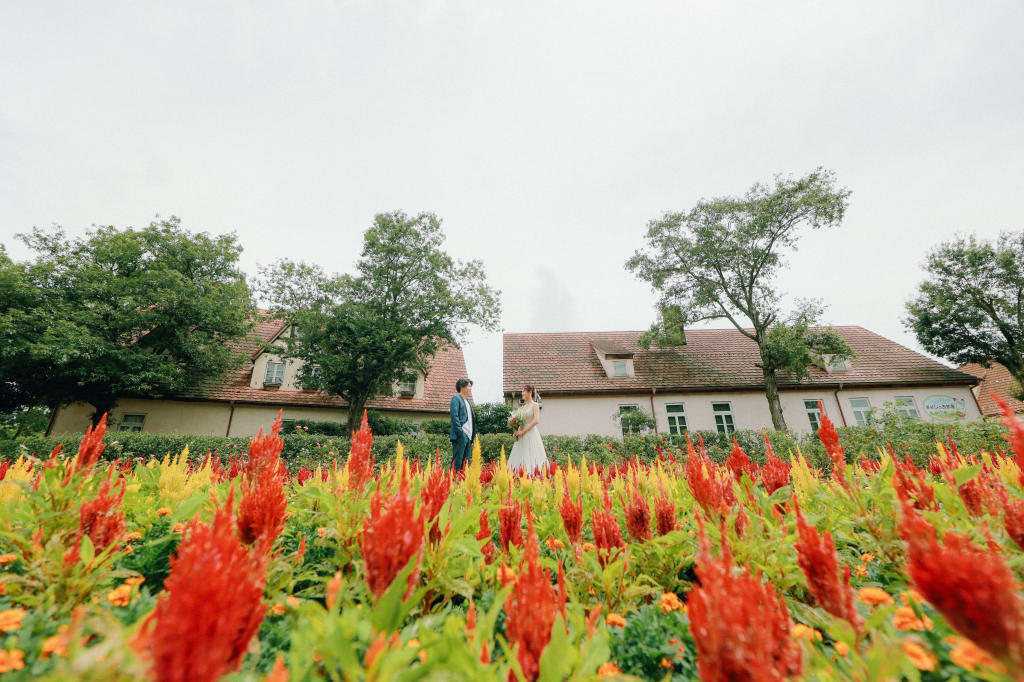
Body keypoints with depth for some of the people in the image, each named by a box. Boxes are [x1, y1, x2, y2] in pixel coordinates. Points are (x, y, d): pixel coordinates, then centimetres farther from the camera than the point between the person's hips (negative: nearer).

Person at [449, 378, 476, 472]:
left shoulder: (468, 401, 22)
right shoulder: (456, 398, -2)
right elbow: (454, 416, -13)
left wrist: (473, 438, 15)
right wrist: (461, 432, -19)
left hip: (469, 436, 8)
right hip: (461, 436, -8)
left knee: (465, 463, 8)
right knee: (457, 462, -8)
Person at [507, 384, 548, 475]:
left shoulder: (535, 405, -3)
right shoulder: (523, 406, 16)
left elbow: (536, 421, -15)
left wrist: (523, 431, -16)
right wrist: (517, 430, 0)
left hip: (531, 434, -7)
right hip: (521, 437, 7)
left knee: (530, 457, -6)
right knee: (519, 458, 3)